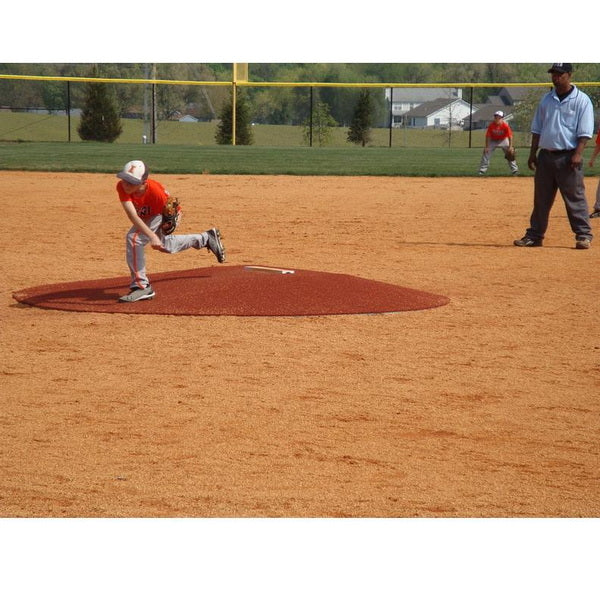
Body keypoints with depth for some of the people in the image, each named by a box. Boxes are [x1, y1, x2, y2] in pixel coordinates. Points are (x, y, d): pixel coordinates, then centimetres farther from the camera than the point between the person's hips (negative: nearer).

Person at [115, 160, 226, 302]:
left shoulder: (155, 190, -41)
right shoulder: (122, 187, -36)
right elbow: (132, 215, -45)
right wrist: (152, 236, -56)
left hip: (162, 213, -6)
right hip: (145, 217, 6)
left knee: (134, 238, -28)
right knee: (166, 246, 30)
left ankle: (141, 286, -21)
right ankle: (206, 238, 54)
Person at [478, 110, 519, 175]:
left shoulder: (505, 125, -25)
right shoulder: (491, 125, -23)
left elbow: (510, 136, -19)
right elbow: (488, 136, -15)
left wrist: (510, 147, -24)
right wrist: (487, 147, -18)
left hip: (503, 140, -1)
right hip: (493, 140, 1)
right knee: (486, 153, -8)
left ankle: (515, 170, 1)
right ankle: (482, 170, -1)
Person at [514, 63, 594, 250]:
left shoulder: (581, 100, -4)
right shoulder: (546, 100, 12)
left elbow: (585, 131, -10)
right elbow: (537, 129, 16)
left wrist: (578, 154, -19)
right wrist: (533, 153, 10)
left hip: (568, 156, -5)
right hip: (546, 155, 5)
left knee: (575, 197, -5)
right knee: (541, 198, 9)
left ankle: (584, 235, -1)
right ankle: (534, 235, 15)